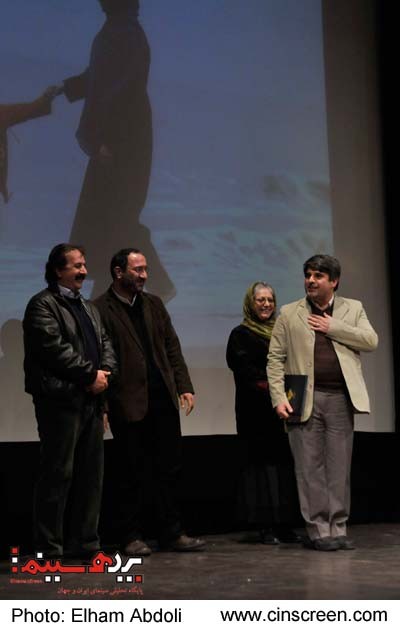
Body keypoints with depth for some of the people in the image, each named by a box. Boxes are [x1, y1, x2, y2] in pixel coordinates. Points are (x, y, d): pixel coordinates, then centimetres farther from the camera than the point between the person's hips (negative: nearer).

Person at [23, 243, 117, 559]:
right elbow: (54, 348, -16)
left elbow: (106, 343, 17)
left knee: (91, 473, 9)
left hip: (91, 400, 8)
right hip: (61, 400, -8)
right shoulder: (43, 305, -5)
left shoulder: (89, 307, 23)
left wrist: (106, 372, -3)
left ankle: (85, 542, 18)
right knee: (58, 474, -5)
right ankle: (49, 548, 2)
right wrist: (91, 374, -13)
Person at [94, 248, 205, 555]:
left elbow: (172, 347, 14)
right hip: (128, 403, -6)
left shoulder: (154, 304, 14)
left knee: (169, 470, 9)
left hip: (163, 399, 6)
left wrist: (185, 386, 6)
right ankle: (132, 537, 15)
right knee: (133, 473, 4)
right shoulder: (100, 309, -6)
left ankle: (171, 533, 18)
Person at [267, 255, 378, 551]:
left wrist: (333, 327, -6)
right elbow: (276, 359, 3)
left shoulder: (353, 308, 12)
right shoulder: (289, 313, 8)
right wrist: (279, 398, -8)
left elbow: (371, 341, -3)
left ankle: (338, 529, 12)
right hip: (304, 399, -1)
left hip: (341, 398, 1)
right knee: (310, 467, 0)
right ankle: (318, 530, 7)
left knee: (339, 466, 4)